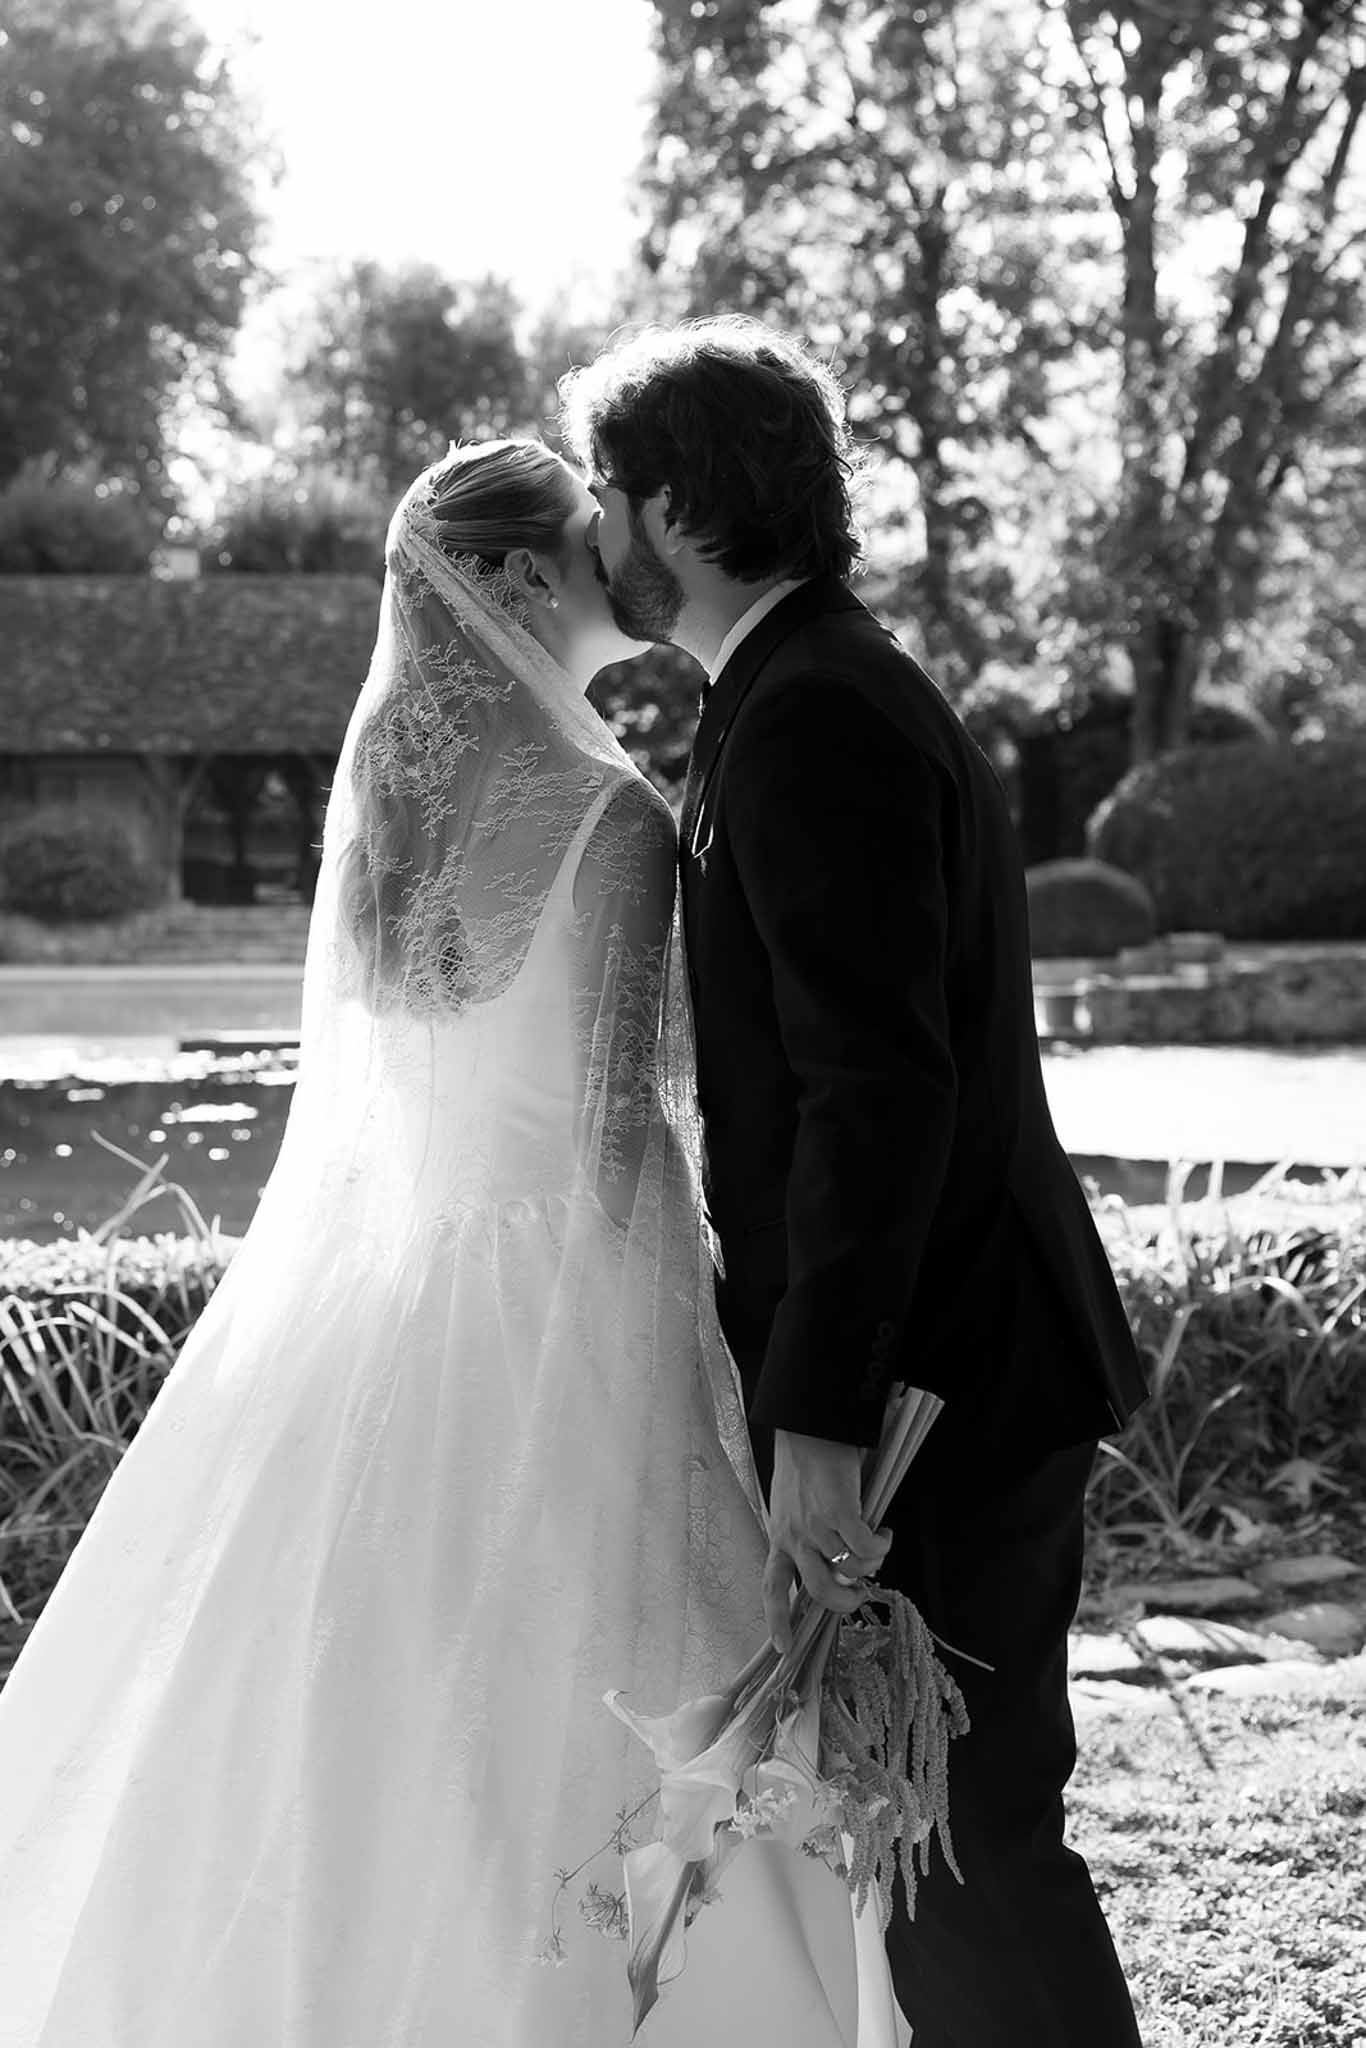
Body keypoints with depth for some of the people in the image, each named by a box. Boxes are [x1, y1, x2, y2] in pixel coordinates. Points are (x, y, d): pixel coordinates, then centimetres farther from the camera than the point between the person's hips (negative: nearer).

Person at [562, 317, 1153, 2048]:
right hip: (957, 1368, 10)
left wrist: (819, 1422, -25)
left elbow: (877, 1087, -25)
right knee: (932, 1820, 19)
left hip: (925, 1384, -10)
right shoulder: (819, 690, 15)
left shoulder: (810, 719, -18)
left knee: (962, 1837, -2)